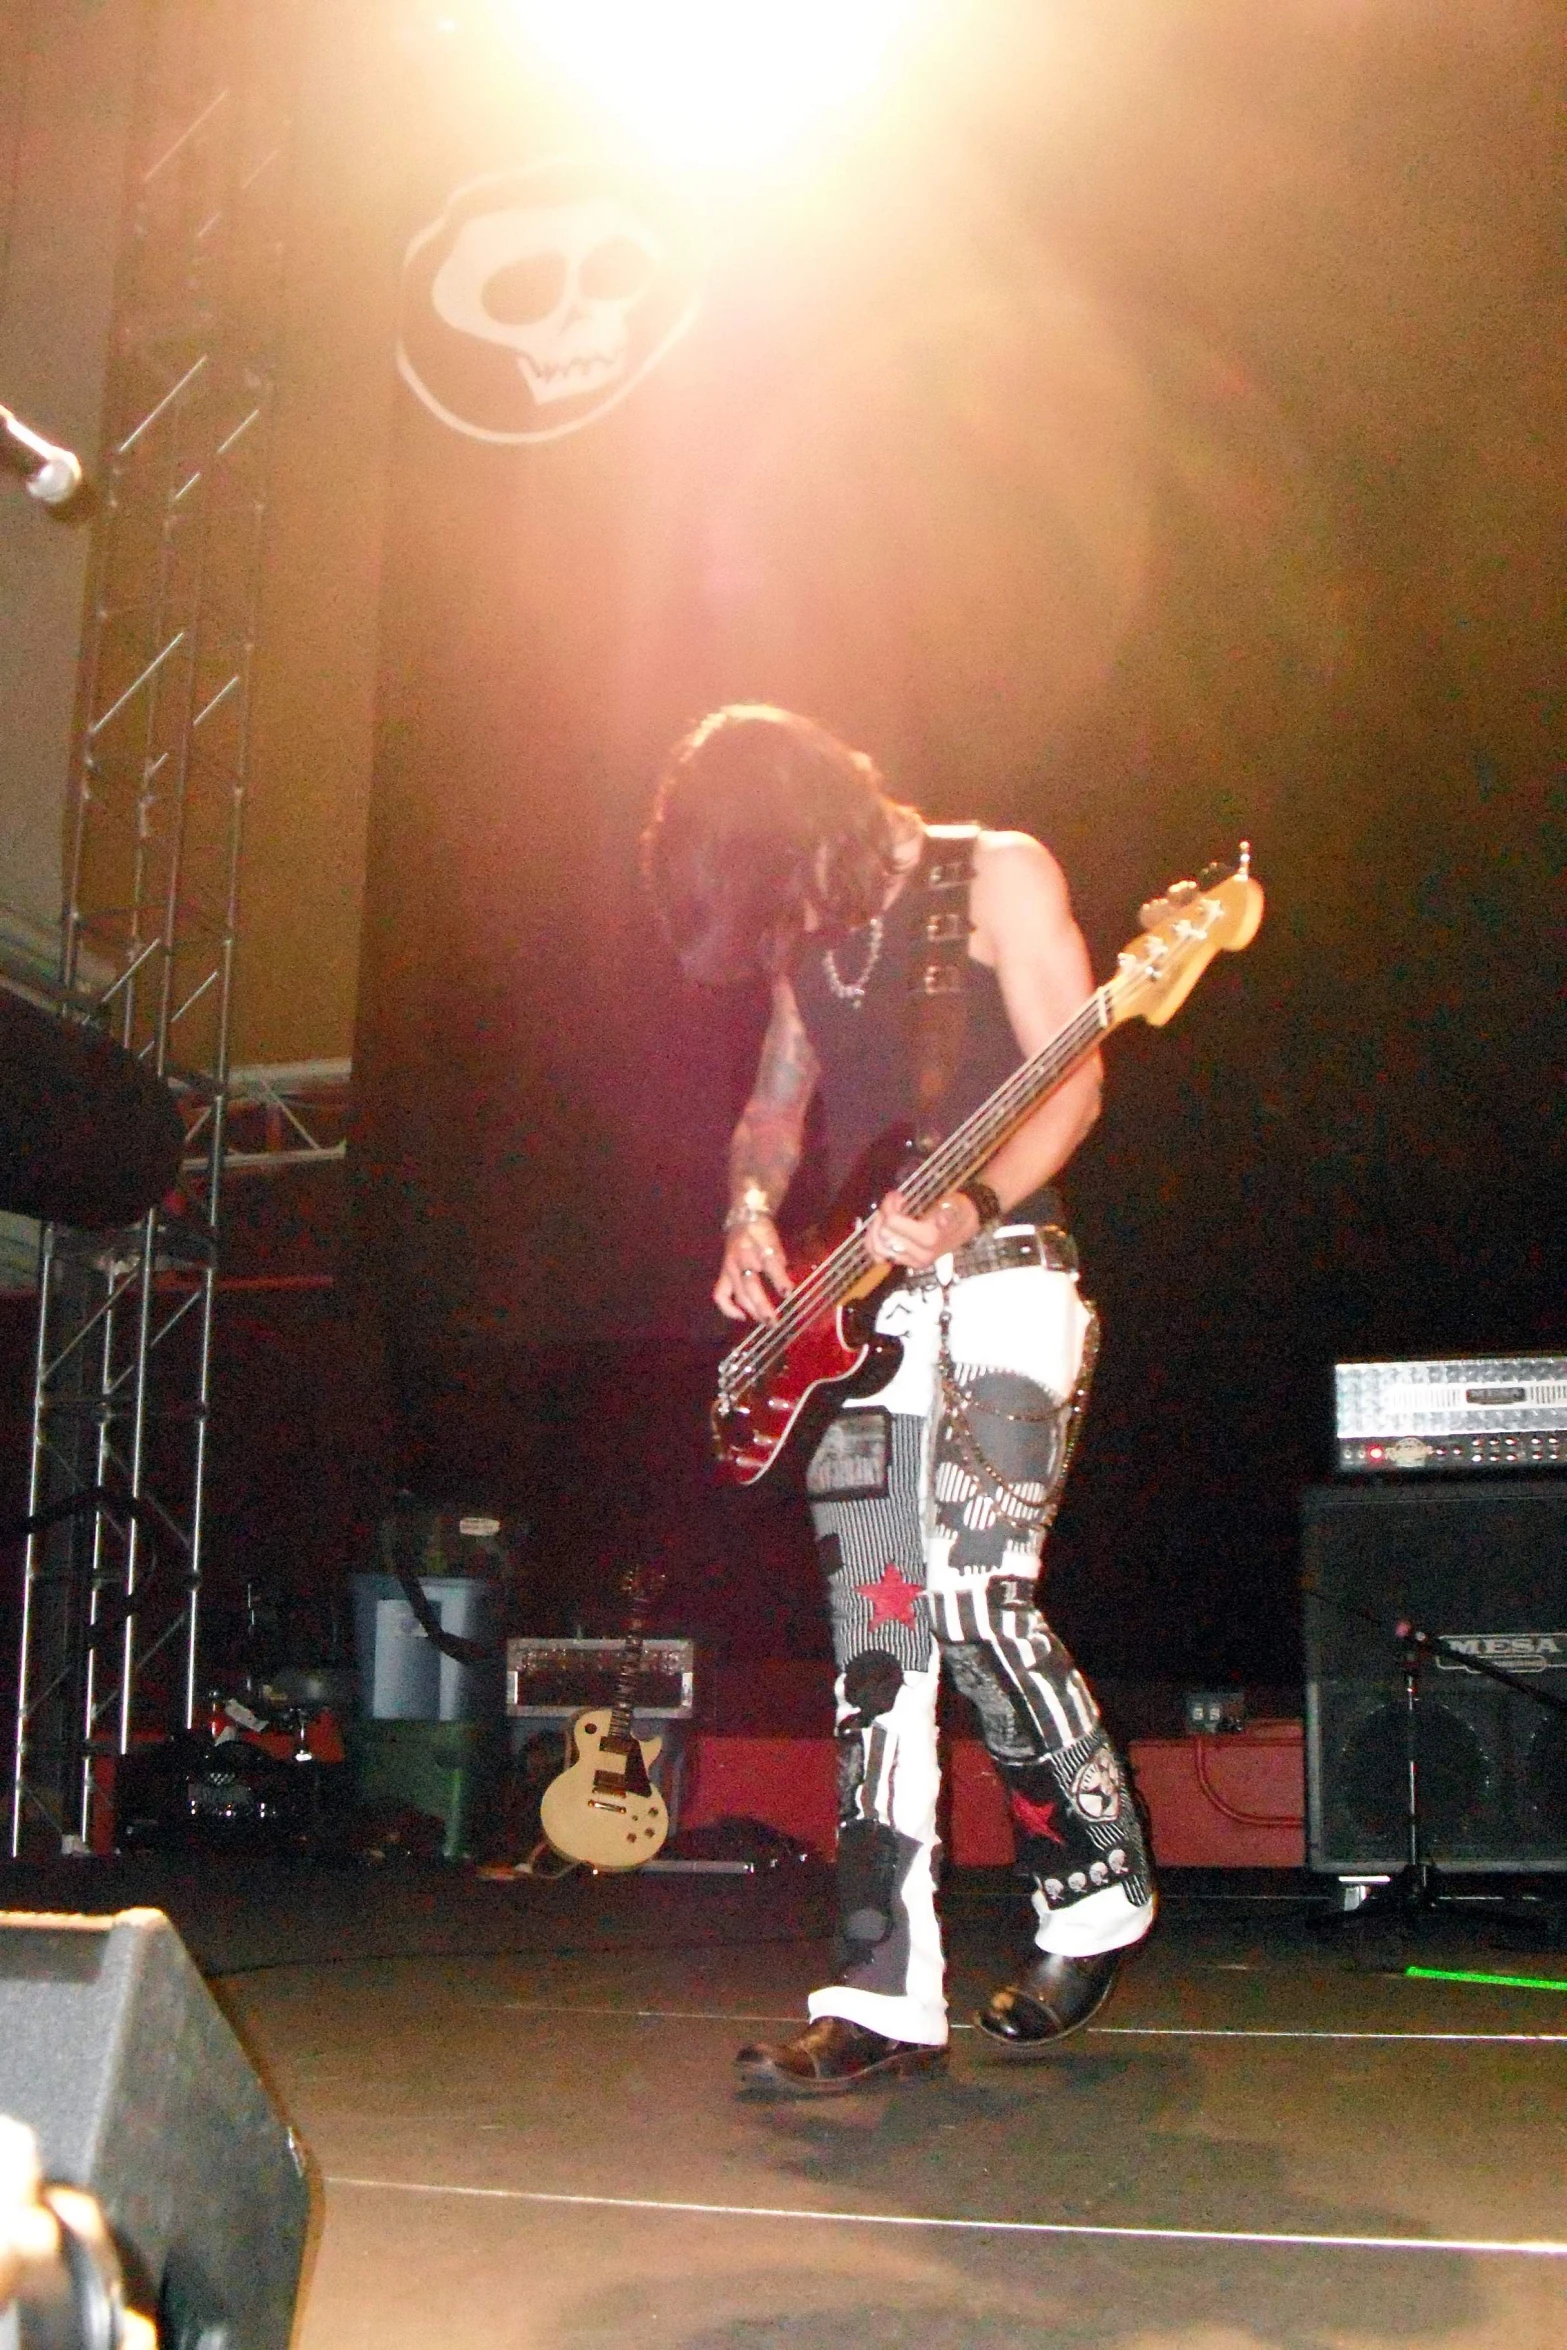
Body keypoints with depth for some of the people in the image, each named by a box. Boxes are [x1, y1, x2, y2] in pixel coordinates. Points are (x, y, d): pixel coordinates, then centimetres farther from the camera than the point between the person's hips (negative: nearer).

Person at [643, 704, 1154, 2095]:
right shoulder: (804, 938, 17)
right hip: (862, 1308, 7)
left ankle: (1103, 1895, 9)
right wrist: (753, 1216, 0)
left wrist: (968, 1208, -26)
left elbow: (1071, 1082, -9)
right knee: (876, 1641, 2)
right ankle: (889, 1992, 6)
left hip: (1000, 1281, -6)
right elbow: (773, 1110, 22)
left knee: (977, 1600, -16)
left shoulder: (995, 876, -1)